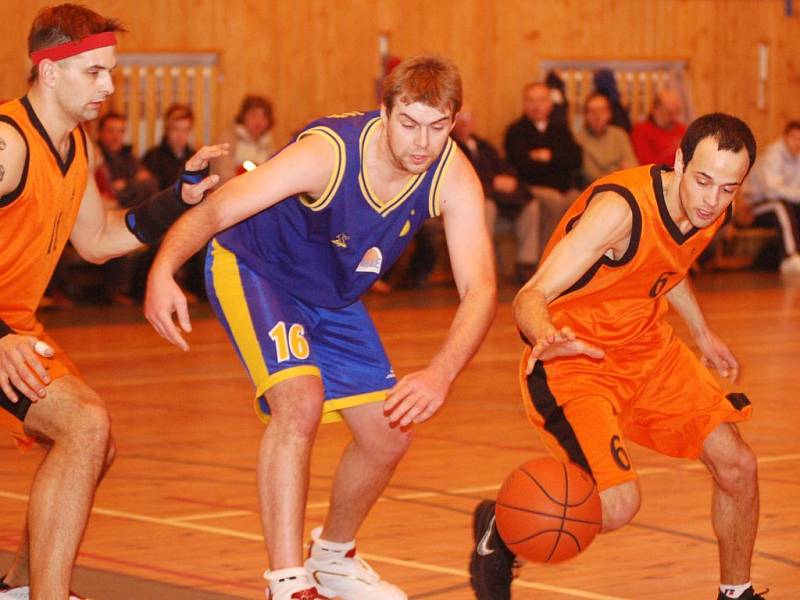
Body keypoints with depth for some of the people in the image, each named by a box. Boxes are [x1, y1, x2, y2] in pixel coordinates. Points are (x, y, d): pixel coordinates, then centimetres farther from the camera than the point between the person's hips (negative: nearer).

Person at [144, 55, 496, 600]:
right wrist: (163, 272, -58)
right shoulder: (328, 153, -35)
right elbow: (212, 211, -37)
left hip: (333, 296, 6)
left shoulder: (453, 177, -24)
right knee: (300, 401, -28)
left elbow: (480, 287, -31)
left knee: (390, 433, 7)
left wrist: (441, 374, -49)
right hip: (252, 269, -6)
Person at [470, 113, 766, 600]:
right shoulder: (620, 208, -31)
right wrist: (546, 338, -58)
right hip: (574, 360, -8)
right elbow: (531, 296, -36)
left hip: (647, 347, 8)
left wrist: (702, 332, 30)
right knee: (618, 503, -22)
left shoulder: (714, 212, -5)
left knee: (738, 467, 5)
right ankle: (500, 529, 7)